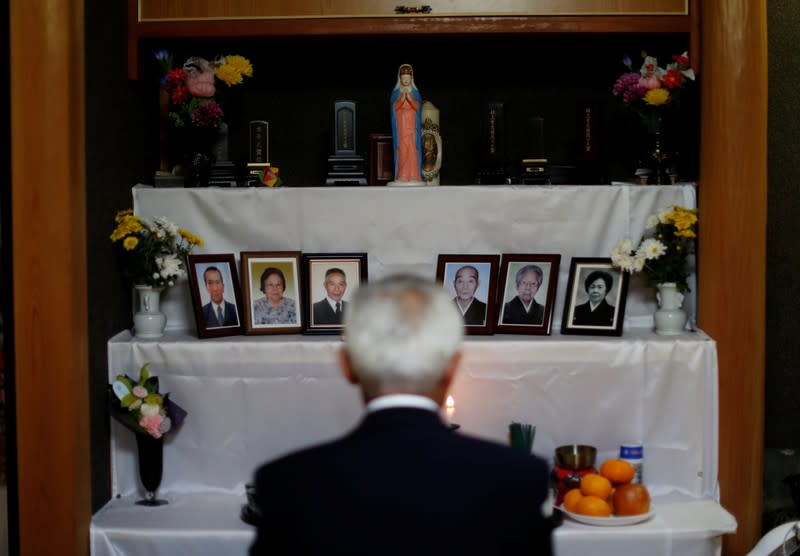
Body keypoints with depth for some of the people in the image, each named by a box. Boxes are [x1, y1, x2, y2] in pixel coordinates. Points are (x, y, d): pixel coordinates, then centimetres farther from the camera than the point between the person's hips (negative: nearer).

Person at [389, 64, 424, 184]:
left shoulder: (415, 92, 7)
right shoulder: (396, 92, 6)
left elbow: (418, 107, -3)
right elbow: (394, 108, -4)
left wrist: (410, 99, -19)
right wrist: (402, 99, -20)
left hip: (412, 124, 1)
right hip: (400, 125, -1)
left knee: (413, 149, -6)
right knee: (401, 149, -7)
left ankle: (413, 176, -7)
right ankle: (402, 176, -7)